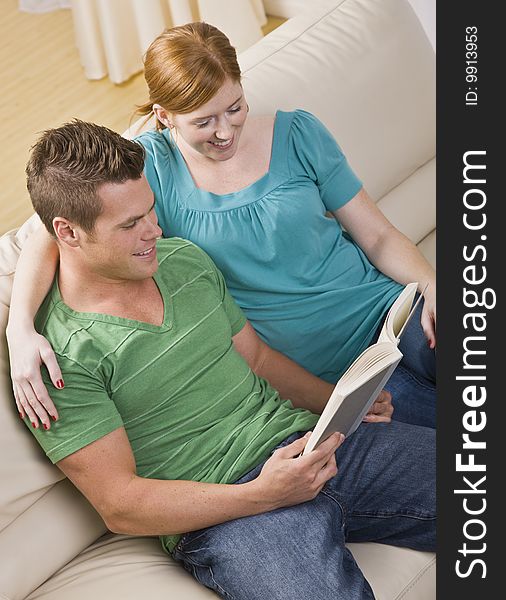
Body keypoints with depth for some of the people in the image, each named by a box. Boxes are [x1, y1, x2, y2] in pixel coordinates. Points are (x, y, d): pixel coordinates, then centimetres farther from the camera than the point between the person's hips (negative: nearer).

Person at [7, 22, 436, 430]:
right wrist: (21, 328, -31)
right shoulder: (151, 166, -5)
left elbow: (377, 235, 5)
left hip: (380, 309, 3)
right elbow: (49, 240, -13)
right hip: (311, 368, -2)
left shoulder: (297, 134, 1)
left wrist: (432, 289, -14)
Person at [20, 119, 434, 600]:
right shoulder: (61, 358, -11)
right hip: (221, 516, -6)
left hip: (305, 437, 7)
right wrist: (262, 494, -21)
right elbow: (120, 506, -12)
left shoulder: (185, 258, 11)